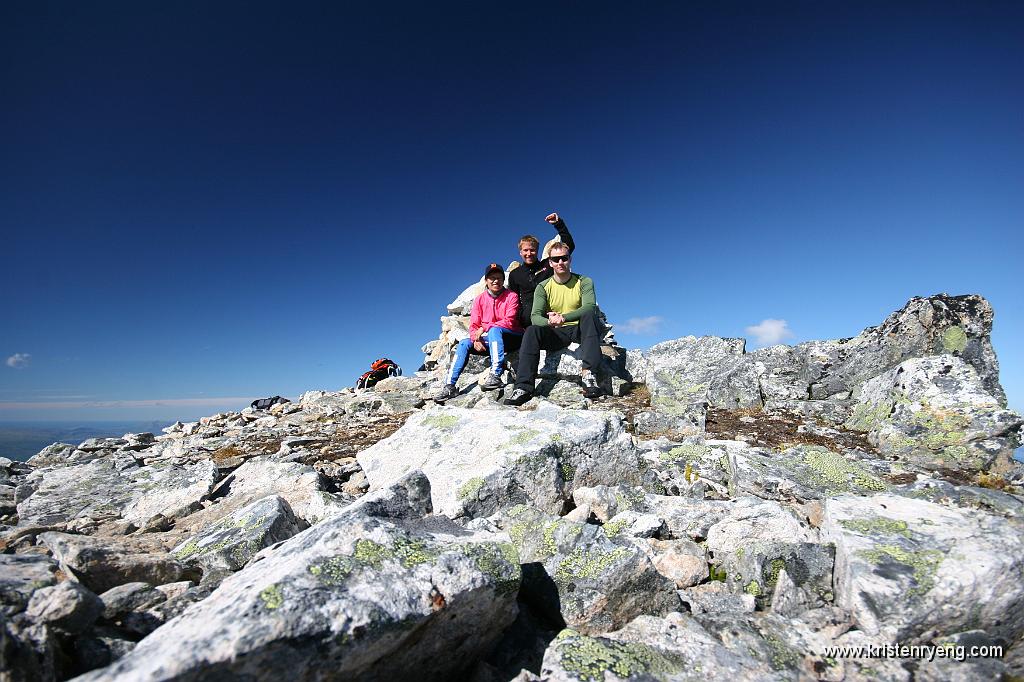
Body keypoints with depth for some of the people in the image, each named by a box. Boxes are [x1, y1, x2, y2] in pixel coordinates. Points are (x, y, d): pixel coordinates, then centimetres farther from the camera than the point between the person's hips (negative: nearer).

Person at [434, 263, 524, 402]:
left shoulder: (511, 296, -2)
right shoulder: (479, 299, 9)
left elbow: (509, 322, -14)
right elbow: (473, 326, 4)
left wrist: (485, 328, -20)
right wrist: (476, 339, -18)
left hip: (512, 338, -4)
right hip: (488, 340, 5)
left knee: (494, 330, -34)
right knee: (464, 343, -14)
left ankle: (495, 374, -43)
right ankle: (449, 386, -17)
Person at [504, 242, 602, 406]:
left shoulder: (584, 282, 0)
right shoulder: (543, 287, 5)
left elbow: (590, 307, -19)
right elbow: (535, 316, -8)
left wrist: (563, 317, -36)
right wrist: (549, 321, -33)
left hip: (579, 331, -1)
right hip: (556, 334, 2)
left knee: (589, 315, -33)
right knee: (531, 331, -26)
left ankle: (588, 373, -42)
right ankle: (524, 387, -32)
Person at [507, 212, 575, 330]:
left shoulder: (548, 265, 18)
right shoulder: (514, 274, 22)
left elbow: (569, 246, 14)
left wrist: (558, 223, 9)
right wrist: (518, 318, 4)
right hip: (528, 314, 0)